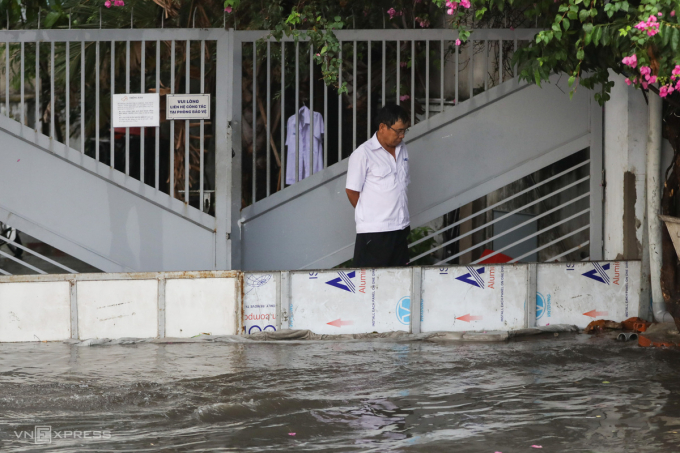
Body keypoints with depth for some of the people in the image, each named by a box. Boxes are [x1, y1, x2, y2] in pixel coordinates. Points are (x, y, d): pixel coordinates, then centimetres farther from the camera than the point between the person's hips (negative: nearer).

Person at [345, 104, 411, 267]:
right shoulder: (362, 154, -9)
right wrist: (369, 215, 2)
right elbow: (352, 191, -6)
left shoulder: (402, 150, 14)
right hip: (374, 231, -7)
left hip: (400, 228, 7)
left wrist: (400, 217, 14)